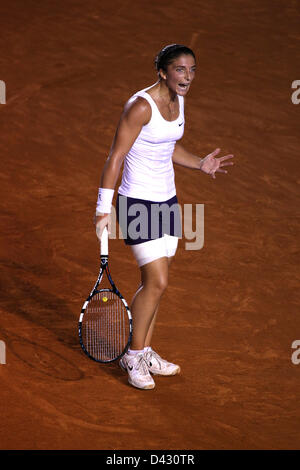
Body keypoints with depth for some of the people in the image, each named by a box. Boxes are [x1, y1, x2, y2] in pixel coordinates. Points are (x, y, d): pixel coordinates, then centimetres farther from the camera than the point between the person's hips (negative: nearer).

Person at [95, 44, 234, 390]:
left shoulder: (178, 101, 7)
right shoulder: (140, 105, -18)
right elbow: (115, 157, -17)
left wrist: (200, 164, 7)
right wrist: (103, 209, -18)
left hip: (167, 201, 8)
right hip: (137, 203, -8)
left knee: (154, 283, 12)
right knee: (156, 283, -10)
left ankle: (144, 353, 25)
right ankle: (133, 356, 8)